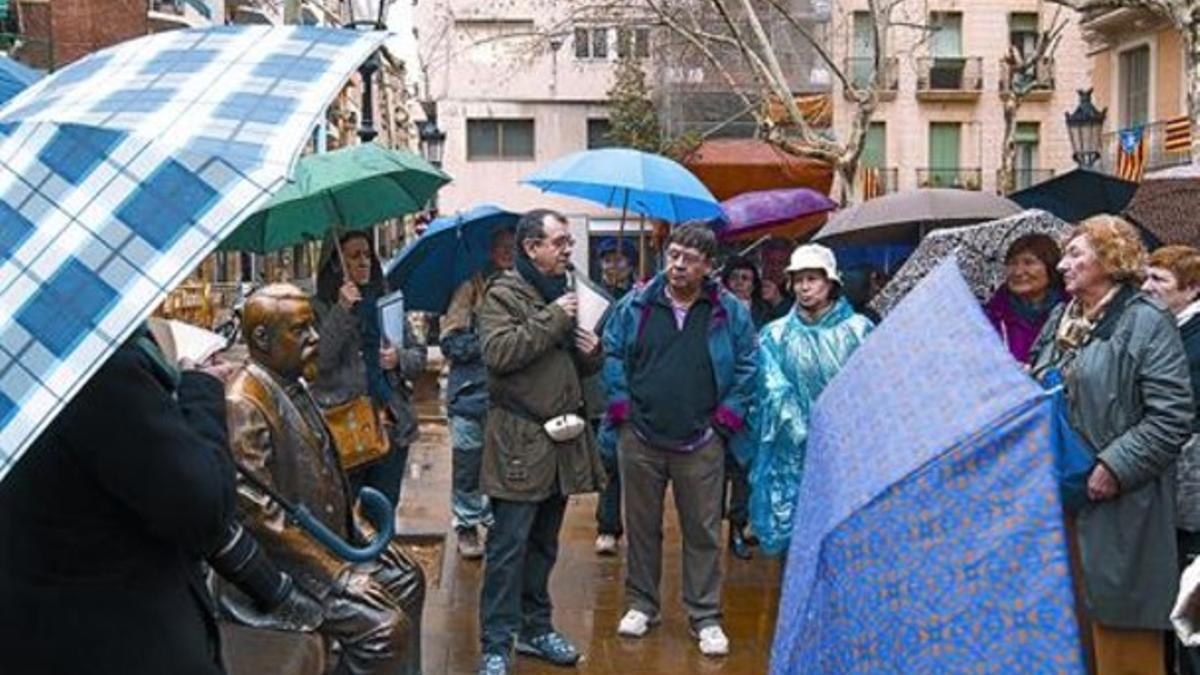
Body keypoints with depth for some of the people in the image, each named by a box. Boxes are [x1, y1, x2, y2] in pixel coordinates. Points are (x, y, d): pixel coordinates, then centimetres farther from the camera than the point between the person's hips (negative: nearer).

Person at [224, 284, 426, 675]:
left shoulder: (295, 385, 8)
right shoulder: (243, 405, -22)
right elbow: (261, 514, -25)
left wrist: (359, 531, 10)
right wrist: (336, 572, -22)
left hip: (330, 540, 10)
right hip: (281, 566, -10)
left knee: (407, 579, 16)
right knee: (386, 626, -20)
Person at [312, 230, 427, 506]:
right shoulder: (319, 308, -1)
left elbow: (419, 356, 15)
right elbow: (319, 360, -15)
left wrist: (400, 358, -6)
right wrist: (342, 311, -19)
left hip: (392, 428, 5)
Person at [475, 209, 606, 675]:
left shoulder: (563, 293, 18)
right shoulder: (504, 293, -6)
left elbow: (582, 367, 25)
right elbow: (498, 352, -23)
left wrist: (593, 352, 2)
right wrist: (553, 319, -20)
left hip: (561, 439, 7)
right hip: (520, 441, -7)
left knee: (544, 544, 16)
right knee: (508, 547, -4)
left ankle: (535, 628, 28)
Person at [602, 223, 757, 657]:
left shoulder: (730, 312, 0)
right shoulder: (637, 304, 1)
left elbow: (746, 367, 4)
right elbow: (613, 354, 7)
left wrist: (727, 416, -2)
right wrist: (621, 406, 0)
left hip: (701, 443, -1)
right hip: (640, 438, 1)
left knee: (703, 532, 6)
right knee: (642, 526, 13)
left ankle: (705, 617, 18)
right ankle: (641, 604, 29)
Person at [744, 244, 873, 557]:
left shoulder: (859, 330, 3)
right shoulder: (775, 335, 7)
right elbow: (775, 390, -3)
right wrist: (808, 435, -13)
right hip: (794, 453, 1)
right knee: (793, 532, 4)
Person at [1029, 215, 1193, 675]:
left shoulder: (1147, 323, -10)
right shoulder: (1060, 319, 13)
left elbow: (1172, 416, -17)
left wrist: (1115, 468, -20)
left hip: (1115, 506, -7)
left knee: (1120, 634, 2)